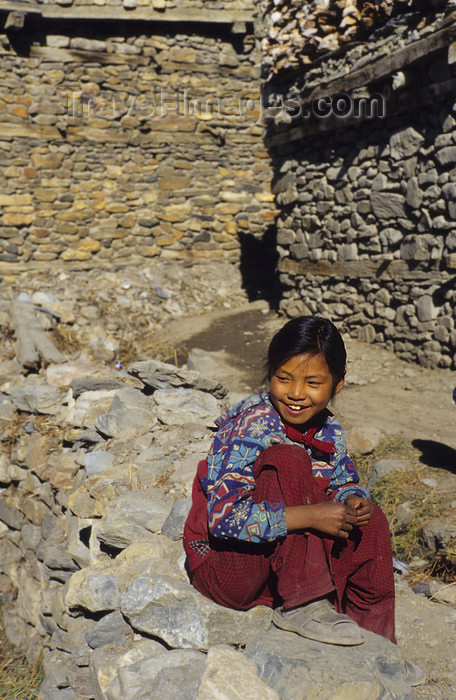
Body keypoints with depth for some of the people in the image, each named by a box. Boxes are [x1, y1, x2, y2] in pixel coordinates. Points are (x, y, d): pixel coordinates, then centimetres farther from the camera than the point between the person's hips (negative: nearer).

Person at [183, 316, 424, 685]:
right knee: (287, 459, -27)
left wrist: (353, 501, -14)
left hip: (284, 565, 7)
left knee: (371, 522, -6)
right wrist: (310, 515, -35)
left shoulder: (328, 429, -2)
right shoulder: (252, 426, -24)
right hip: (222, 565, -7)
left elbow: (344, 482, 12)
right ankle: (300, 607, -22)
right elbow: (224, 516, -32)